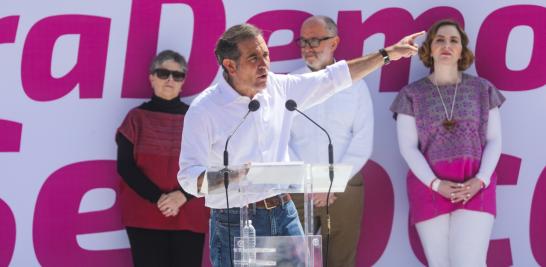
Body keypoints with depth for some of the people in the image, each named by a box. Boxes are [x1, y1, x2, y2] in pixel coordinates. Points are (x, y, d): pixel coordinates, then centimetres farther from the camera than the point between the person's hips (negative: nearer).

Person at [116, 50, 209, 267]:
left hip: (189, 217, 1)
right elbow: (125, 166, 0)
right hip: (145, 216, -1)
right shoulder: (137, 117, 8)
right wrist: (157, 198, -12)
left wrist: (182, 195, -12)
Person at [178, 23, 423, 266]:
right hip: (235, 225, -5)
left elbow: (332, 79, 17)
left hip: (284, 215, 5)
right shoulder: (204, 109, -10)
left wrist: (388, 54, 19)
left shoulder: (279, 88, 6)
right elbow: (189, 176, -14)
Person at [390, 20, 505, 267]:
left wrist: (480, 180, -10)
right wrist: (435, 184, -12)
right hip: (429, 187, 0)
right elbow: (408, 147, 1)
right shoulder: (412, 95, 6)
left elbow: (494, 140, 7)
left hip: (474, 188, 0)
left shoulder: (482, 89, 9)